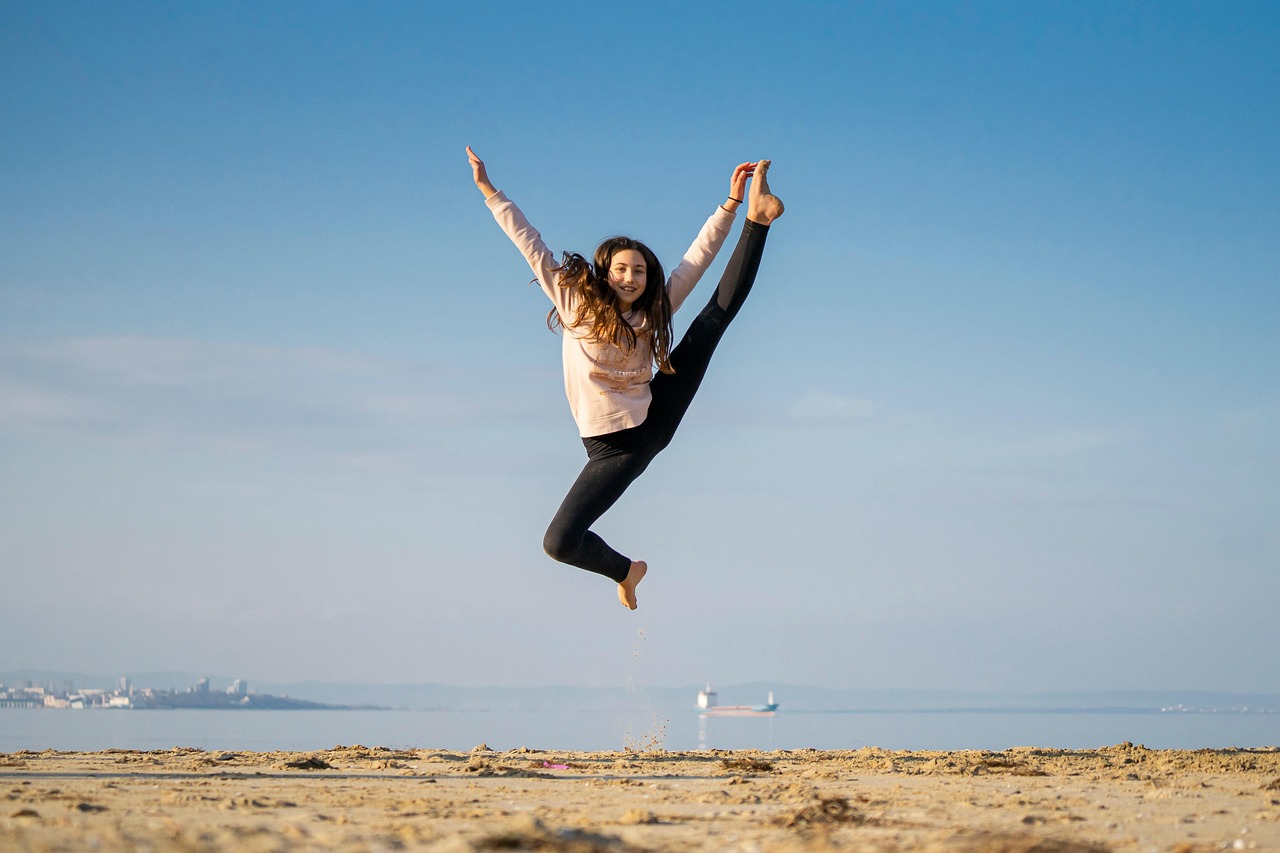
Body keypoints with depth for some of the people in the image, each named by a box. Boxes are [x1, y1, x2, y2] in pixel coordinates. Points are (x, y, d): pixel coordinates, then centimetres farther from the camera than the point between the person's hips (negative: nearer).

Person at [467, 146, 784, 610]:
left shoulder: (653, 312, 2)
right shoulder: (575, 301, -5)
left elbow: (697, 257, 3)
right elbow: (528, 242, -4)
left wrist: (732, 203, -3)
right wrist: (489, 191, -6)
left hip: (657, 416, 2)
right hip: (615, 447, -2)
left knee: (720, 309, 0)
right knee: (559, 542, -16)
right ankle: (625, 570, 14)